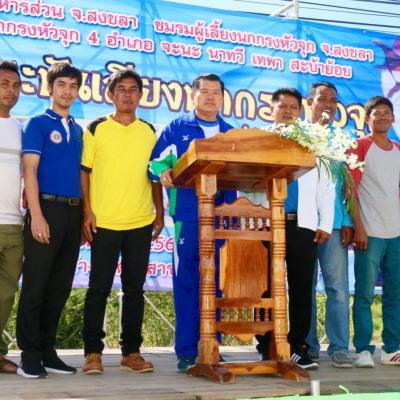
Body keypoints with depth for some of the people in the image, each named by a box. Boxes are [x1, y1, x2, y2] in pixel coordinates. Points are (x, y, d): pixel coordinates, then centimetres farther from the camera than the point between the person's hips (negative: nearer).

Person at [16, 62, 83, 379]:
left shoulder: (78, 130, 17)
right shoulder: (38, 123, 1)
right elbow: (30, 170, -7)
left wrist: (84, 214, 11)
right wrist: (37, 215, -16)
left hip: (73, 212, 6)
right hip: (46, 208, -6)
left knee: (60, 287, 8)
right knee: (35, 285, -3)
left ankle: (47, 350, 16)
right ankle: (30, 354, 5)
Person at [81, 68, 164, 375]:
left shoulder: (149, 132, 11)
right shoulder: (96, 129, 3)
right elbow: (84, 172, 1)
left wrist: (160, 213, 8)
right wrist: (87, 211, -8)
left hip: (140, 222, 3)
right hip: (103, 222, -3)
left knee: (135, 289, 7)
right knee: (99, 288, 1)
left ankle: (131, 352, 15)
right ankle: (93, 352, 10)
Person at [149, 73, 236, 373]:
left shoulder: (232, 134, 18)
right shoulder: (177, 129, 8)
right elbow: (155, 160, 2)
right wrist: (162, 172, -18)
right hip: (189, 215, -3)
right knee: (186, 283, -2)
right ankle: (186, 352, 5)